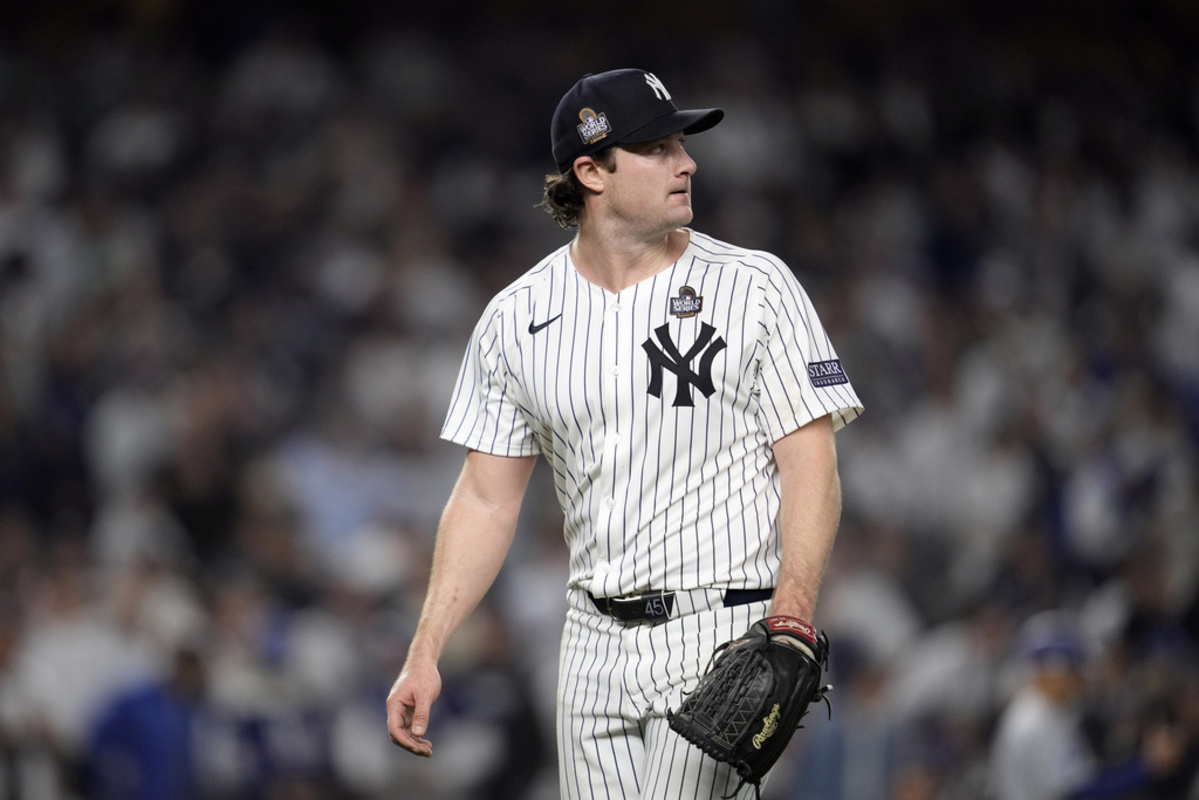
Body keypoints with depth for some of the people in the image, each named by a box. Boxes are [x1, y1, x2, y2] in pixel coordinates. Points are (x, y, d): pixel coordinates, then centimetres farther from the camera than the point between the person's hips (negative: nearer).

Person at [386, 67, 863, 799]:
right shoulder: (517, 319, 6)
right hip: (597, 643, 4)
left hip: (721, 631, -4)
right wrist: (426, 654, 1)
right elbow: (487, 501, 10)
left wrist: (789, 626, -21)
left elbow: (812, 468, -7)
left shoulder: (755, 288, -3)